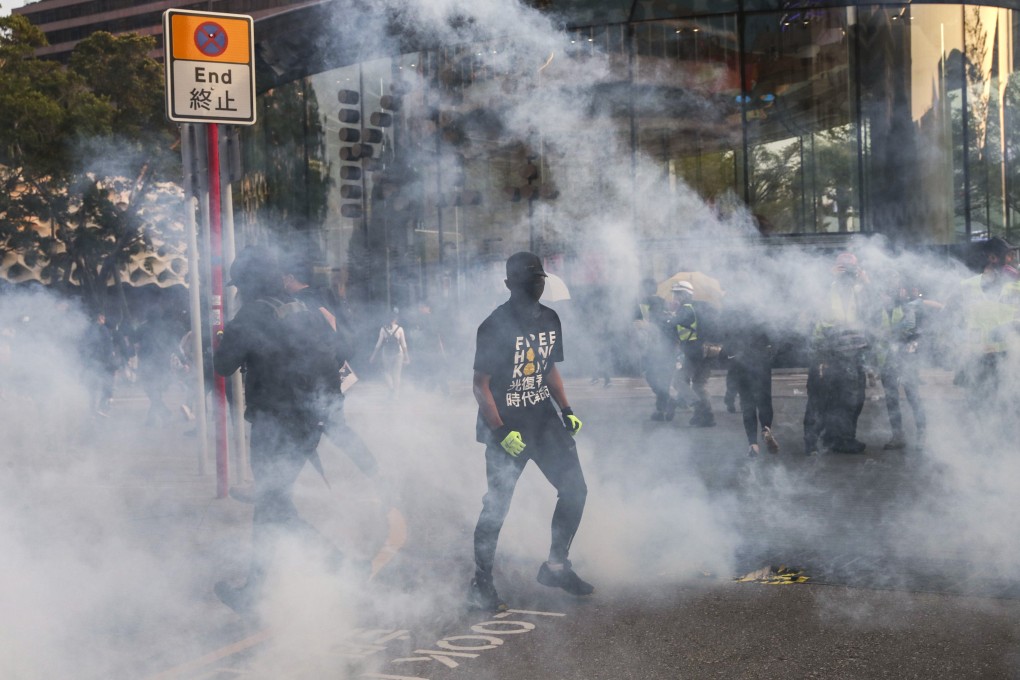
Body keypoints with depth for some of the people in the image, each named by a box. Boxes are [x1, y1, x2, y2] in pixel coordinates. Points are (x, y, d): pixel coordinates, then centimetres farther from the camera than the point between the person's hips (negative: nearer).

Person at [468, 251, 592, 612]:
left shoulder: (549, 320, 6)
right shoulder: (495, 326, -16)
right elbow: (480, 385, -15)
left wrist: (566, 411, 6)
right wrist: (500, 432, -21)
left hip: (544, 421, 7)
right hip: (507, 429, -7)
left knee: (575, 489, 5)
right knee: (496, 506, -4)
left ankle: (556, 565, 22)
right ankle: (481, 583, 10)